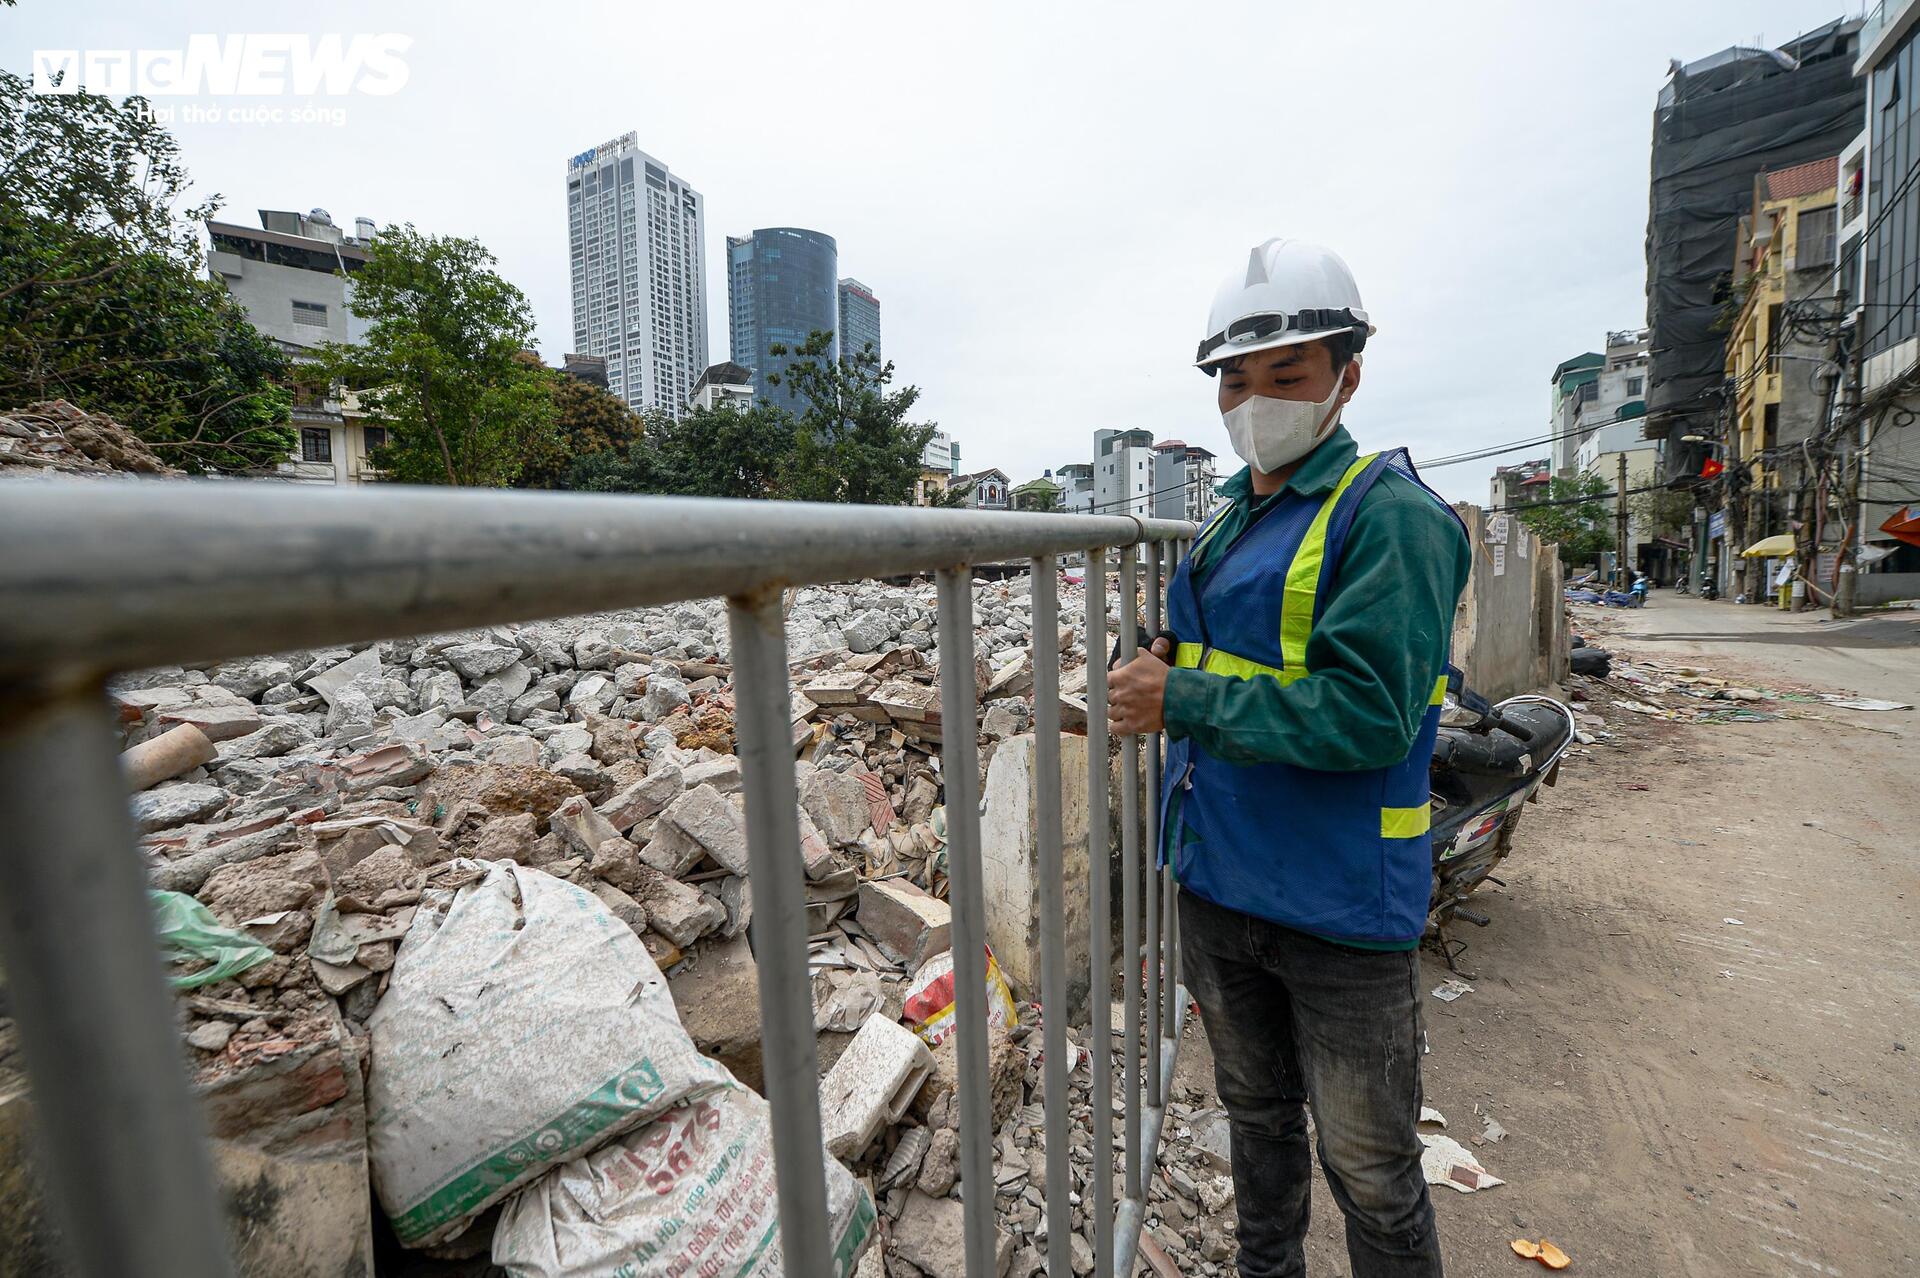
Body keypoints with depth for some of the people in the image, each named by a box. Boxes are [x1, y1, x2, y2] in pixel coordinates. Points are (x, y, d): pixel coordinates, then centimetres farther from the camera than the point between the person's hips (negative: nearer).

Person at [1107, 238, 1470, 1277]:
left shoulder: (1392, 514, -15)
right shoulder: (1231, 516, 9)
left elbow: (1367, 714, -25)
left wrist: (1181, 702, -23)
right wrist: (1172, 669, 3)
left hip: (1337, 909, -7)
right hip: (1218, 884, 8)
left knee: (1369, 1172, 14)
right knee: (1256, 1113, 27)